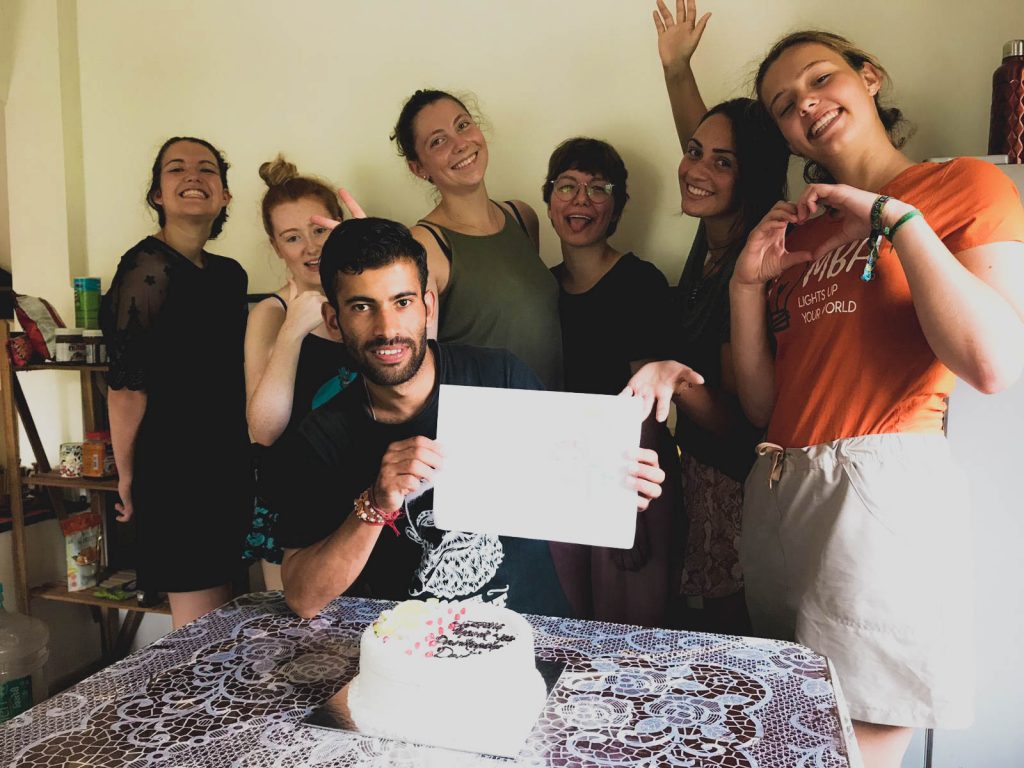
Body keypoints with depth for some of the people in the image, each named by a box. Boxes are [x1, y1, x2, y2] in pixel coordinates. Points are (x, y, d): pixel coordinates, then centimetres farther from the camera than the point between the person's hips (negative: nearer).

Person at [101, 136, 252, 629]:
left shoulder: (230, 274, 12)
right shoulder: (147, 269, -13)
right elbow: (126, 386, -14)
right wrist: (128, 478, -7)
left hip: (228, 465, 8)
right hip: (176, 467, -8)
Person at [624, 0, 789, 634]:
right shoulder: (712, 237, -2)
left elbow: (738, 419, -19)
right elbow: (700, 142, 19)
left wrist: (678, 379, -37)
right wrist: (677, 66, 18)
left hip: (735, 482, -8)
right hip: (700, 464, 8)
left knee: (728, 628, 8)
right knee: (708, 623, 21)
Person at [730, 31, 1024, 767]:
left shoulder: (965, 184, 3)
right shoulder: (799, 230, 17)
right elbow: (763, 407, 11)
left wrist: (895, 217, -11)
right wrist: (748, 285, 1)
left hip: (884, 488, -6)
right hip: (776, 493, 6)